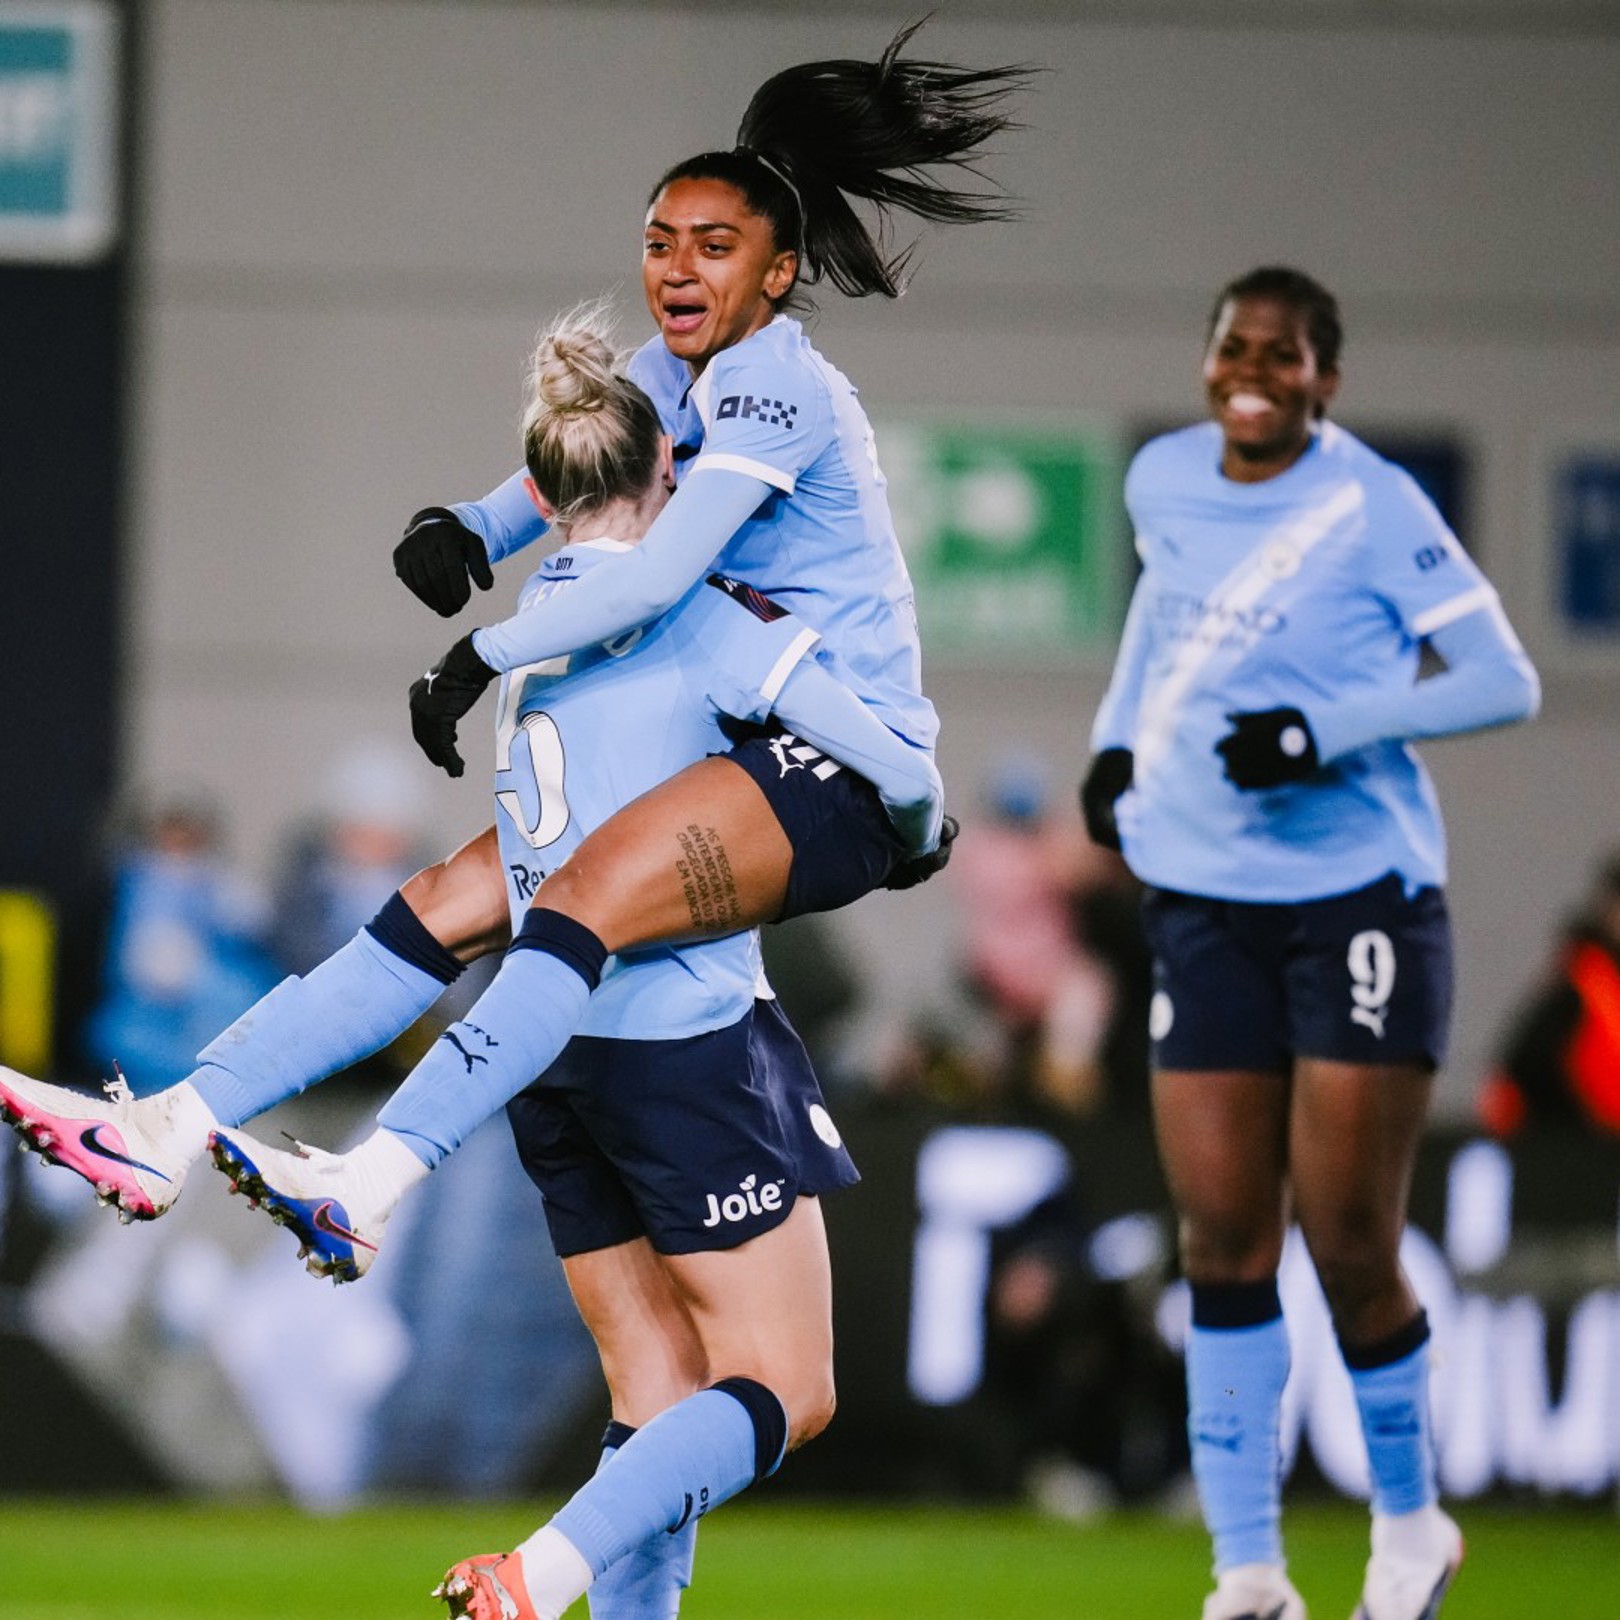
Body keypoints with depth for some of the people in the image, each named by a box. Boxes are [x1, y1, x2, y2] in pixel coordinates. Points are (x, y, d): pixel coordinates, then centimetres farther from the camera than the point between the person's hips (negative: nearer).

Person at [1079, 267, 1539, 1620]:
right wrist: (1120, 738, 19)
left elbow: (1503, 681, -13)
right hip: (1204, 902, 5)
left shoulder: (1368, 507, -11)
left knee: (1349, 1247, -3)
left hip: (1359, 902, -5)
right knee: (1222, 1239, -1)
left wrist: (1326, 729, -22)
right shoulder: (1165, 480, 7)